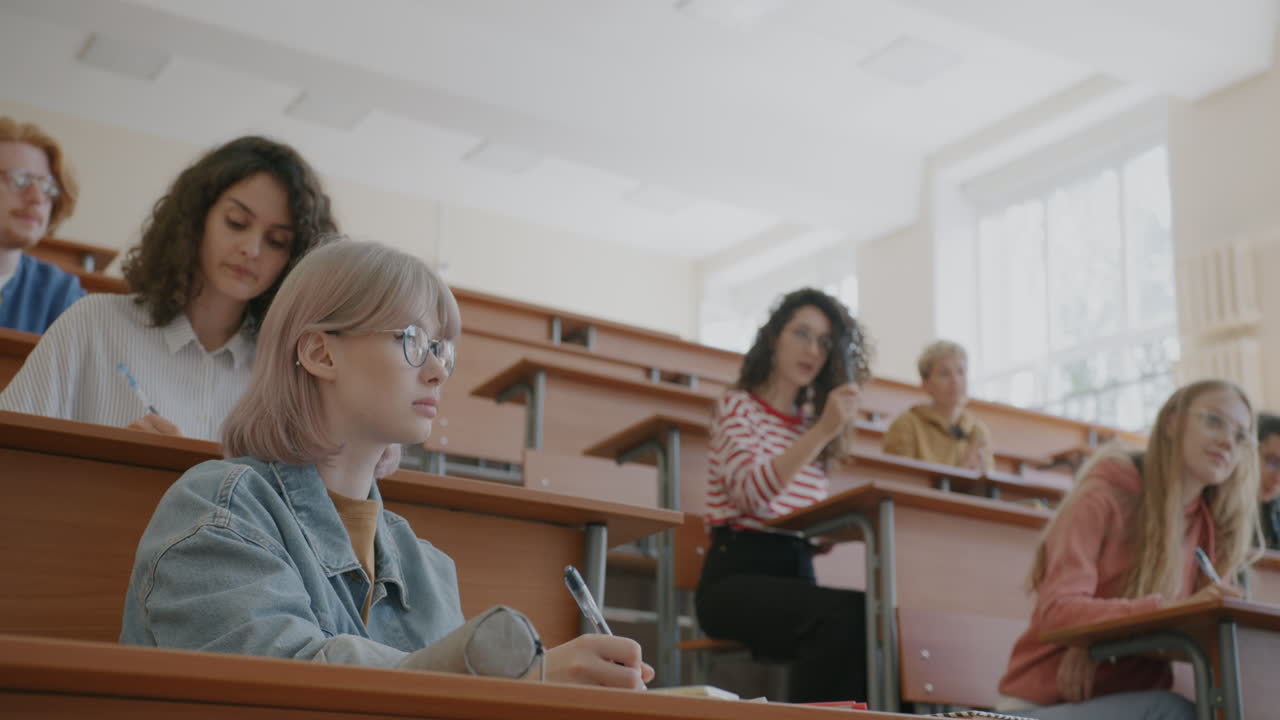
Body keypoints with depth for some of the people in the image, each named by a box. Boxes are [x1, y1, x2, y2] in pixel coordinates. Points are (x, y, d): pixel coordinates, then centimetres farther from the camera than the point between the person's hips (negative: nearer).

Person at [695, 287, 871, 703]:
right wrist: (822, 432, -22)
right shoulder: (738, 407, 4)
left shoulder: (808, 423, 20)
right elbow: (752, 493, -17)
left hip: (797, 573, 5)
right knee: (843, 616, -34)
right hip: (739, 574, -5)